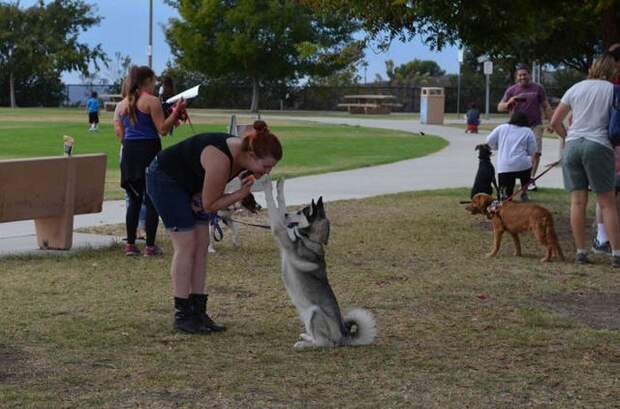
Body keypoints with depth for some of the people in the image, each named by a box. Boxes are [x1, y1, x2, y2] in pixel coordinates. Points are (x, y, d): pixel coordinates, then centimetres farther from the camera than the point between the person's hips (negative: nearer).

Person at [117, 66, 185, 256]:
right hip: (149, 151, -6)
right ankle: (150, 246, 1)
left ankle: (130, 244, 12)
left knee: (134, 200, 13)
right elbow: (162, 129, -13)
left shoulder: (124, 103, 12)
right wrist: (176, 112, -7)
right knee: (152, 201, 0)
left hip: (129, 153, 6)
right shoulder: (151, 101, -8)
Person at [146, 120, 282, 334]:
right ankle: (182, 315, -7)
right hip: (163, 178, -9)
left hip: (189, 184, 9)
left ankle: (198, 310, 6)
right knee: (187, 245, -12)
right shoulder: (221, 160, -36)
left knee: (201, 245, 2)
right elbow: (210, 204, -25)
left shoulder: (241, 155, -9)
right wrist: (241, 194, -25)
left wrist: (199, 196, -10)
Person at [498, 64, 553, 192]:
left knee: (536, 152, -10)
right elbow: (500, 107, 3)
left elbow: (546, 107, 10)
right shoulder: (511, 90, 5)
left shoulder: (538, 88, 5)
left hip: (535, 126, 0)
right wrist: (509, 102, -18)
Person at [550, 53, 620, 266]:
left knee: (577, 201, 6)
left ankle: (580, 252, 7)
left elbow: (555, 121, 10)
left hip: (572, 145, 3)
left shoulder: (576, 88, 10)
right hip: (599, 145, -3)